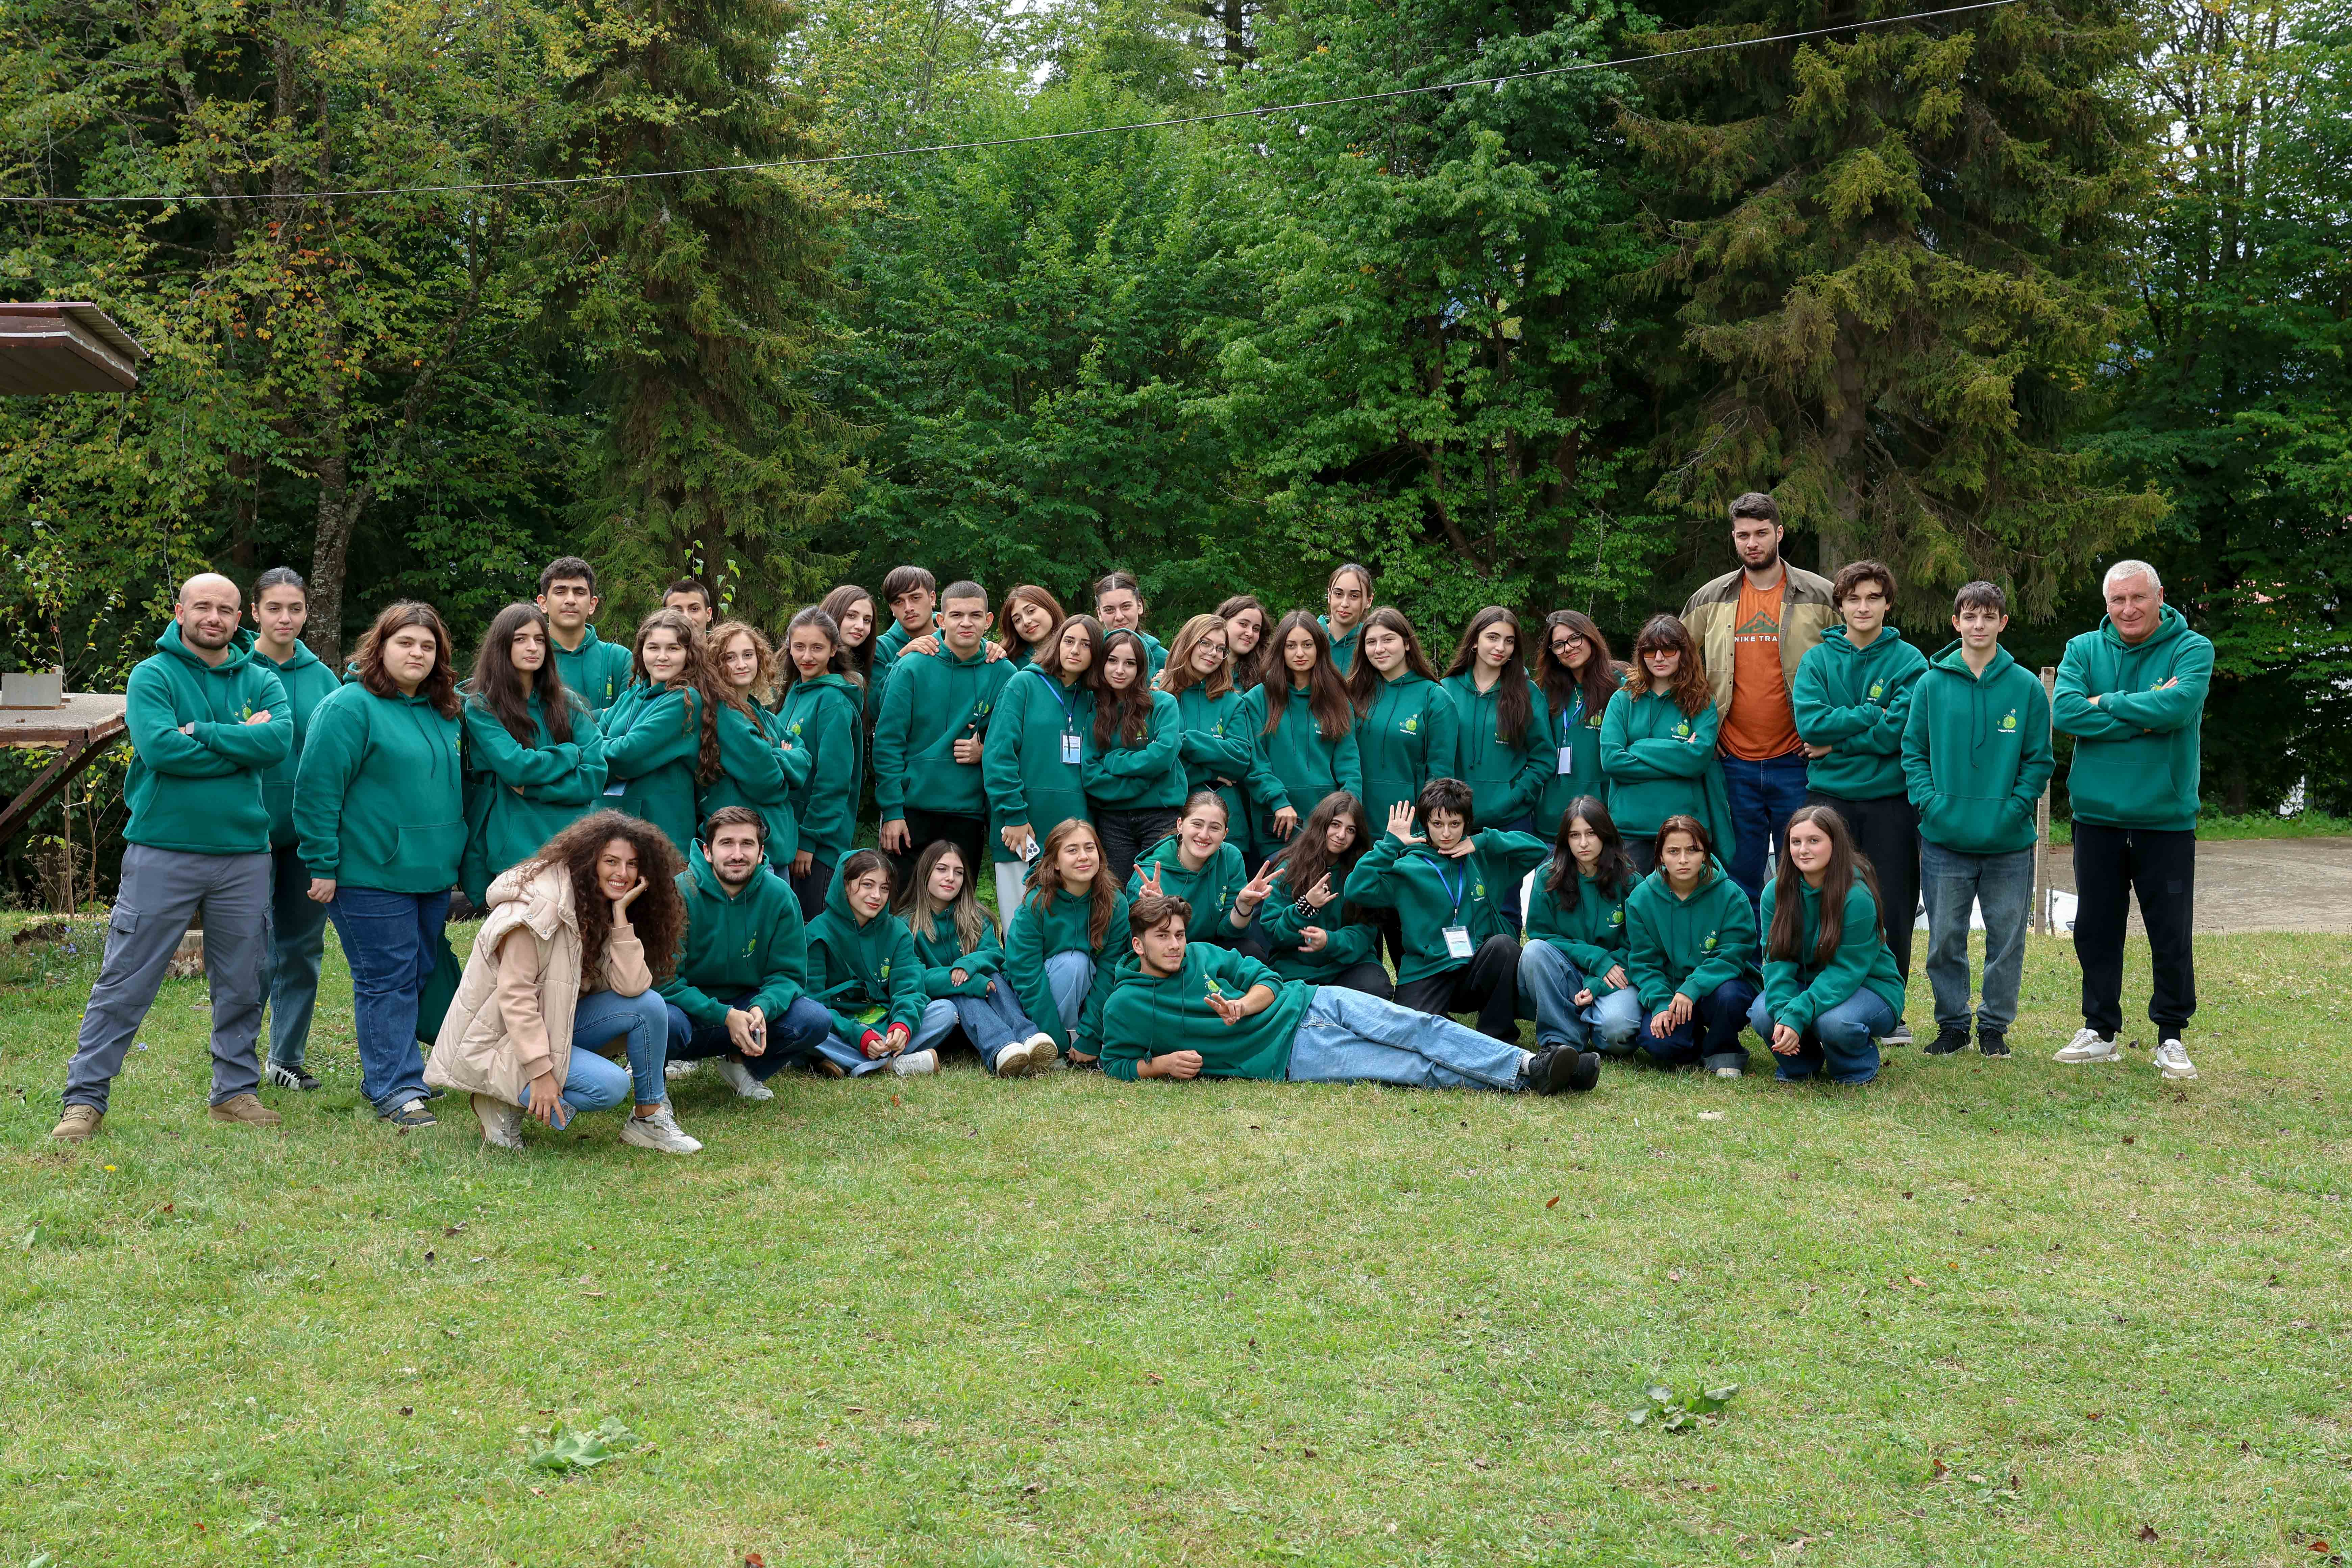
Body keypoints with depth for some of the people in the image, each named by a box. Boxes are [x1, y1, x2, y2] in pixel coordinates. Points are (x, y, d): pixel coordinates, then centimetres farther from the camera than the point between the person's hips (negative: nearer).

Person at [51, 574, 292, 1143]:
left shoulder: (261, 680, 9)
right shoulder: (153, 675, -1)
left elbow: (280, 740, -11)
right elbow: (159, 747, -18)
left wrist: (201, 733, -15)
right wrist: (240, 743, -11)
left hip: (244, 853, 3)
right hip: (163, 851, -3)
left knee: (242, 983, 10)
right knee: (125, 983, -1)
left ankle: (237, 1091, 22)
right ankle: (85, 1098, 6)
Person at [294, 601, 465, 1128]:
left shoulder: (441, 713, 14)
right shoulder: (349, 708, -10)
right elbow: (316, 789, -13)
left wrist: (454, 856, 21)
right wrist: (322, 865, -16)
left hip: (433, 874, 8)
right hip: (372, 875, -8)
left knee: (422, 975, 13)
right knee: (386, 980, -4)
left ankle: (391, 1067, 25)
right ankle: (396, 1089, 1)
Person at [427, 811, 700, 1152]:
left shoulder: (602, 909, 2)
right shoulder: (540, 904, -22)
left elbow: (631, 986, -12)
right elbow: (514, 995, -24)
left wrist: (621, 916, -17)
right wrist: (541, 1071, -26)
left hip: (557, 1026, 8)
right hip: (498, 1040, -8)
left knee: (649, 1005, -12)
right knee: (610, 1085, -26)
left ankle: (650, 1119, 0)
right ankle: (509, 1103, -6)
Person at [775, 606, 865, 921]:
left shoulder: (834, 701, -13)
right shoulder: (796, 693, 12)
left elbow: (834, 780, -17)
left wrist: (809, 839, -17)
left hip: (820, 838, -8)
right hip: (788, 830, 8)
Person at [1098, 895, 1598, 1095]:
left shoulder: (1203, 955, 10)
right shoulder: (1125, 1006, -2)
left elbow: (1265, 978, 11)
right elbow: (1115, 1062, 6)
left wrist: (1243, 1006, -11)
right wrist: (1163, 1064, -13)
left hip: (1308, 1002, 5)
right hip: (1289, 1056, -5)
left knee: (1417, 1027, -17)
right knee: (1423, 1069, -18)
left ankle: (1529, 1068, -22)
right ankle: (1528, 1073, -27)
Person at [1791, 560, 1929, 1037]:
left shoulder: (1909, 661, 1)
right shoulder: (1817, 660, 5)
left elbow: (1900, 732, -11)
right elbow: (1811, 724, -10)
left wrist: (1837, 744, -10)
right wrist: (1873, 714, -12)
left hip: (1890, 800, -1)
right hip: (1829, 799, 1)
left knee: (1893, 908, 5)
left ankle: (1891, 1010, 17)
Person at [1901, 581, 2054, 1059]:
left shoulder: (2026, 687, 1)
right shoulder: (1932, 684, 2)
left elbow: (2039, 760, 3)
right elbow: (1913, 751, 5)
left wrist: (2014, 808, -10)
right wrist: (1931, 802, -9)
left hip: (2009, 841, 0)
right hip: (1945, 839, 0)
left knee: (2007, 939, 7)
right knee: (1945, 939, 6)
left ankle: (1995, 1024, 21)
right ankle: (1952, 1023, 20)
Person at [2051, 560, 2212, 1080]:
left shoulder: (2191, 650, -3)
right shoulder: (2084, 650, 4)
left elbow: (2177, 707, -22)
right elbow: (2066, 711, -13)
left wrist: (2107, 702, -12)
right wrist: (2144, 718, -16)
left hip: (2167, 819, -2)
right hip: (2097, 817, 3)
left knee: (2172, 936, 3)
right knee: (2095, 931, 10)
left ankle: (2172, 1036, 17)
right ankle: (2099, 1031, 22)